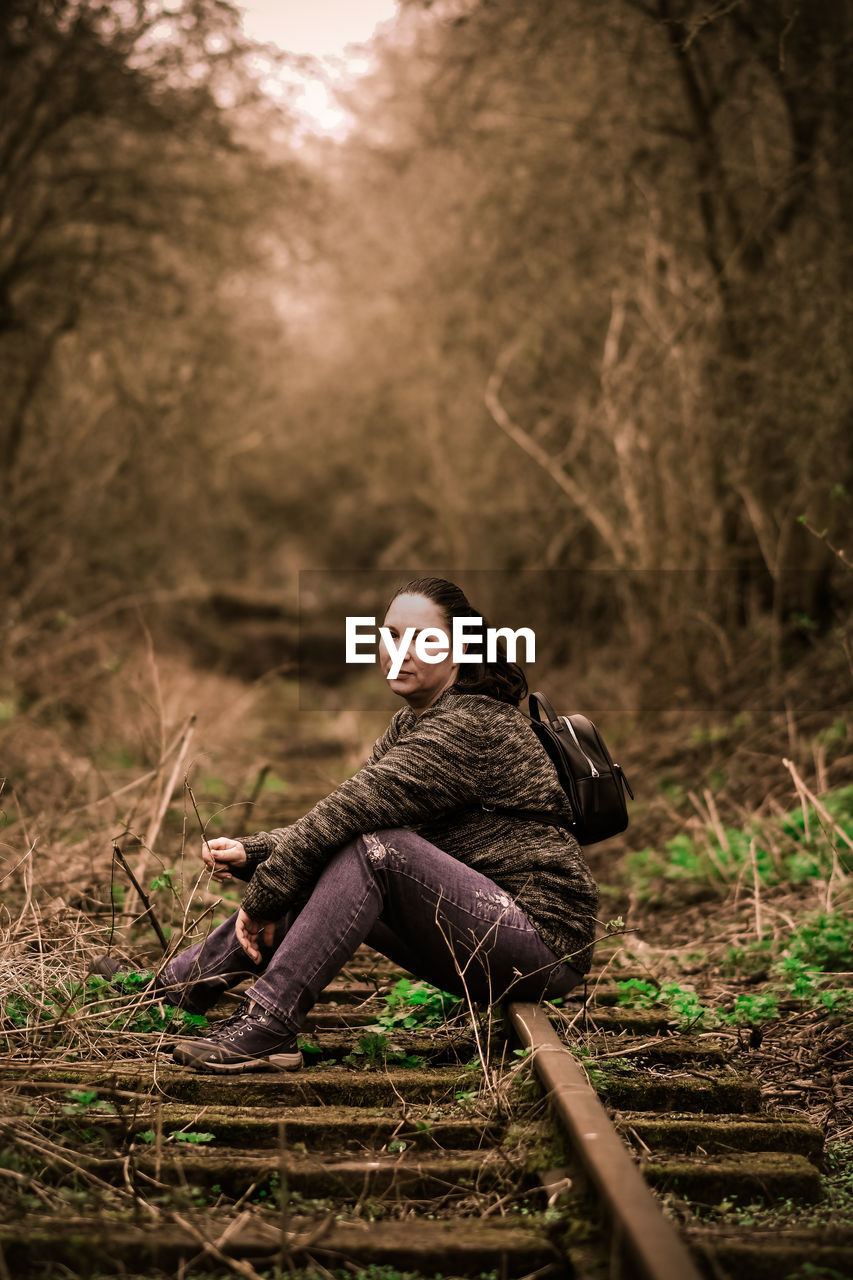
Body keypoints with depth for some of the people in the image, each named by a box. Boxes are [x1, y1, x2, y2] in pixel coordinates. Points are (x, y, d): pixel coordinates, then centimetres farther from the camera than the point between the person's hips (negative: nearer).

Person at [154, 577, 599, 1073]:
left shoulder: (472, 725, -18)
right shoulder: (411, 724, 12)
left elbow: (351, 809, -24)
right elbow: (332, 826, 9)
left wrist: (262, 898, -18)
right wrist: (247, 852, -6)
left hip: (546, 941, -9)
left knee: (373, 848, -25)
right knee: (316, 868, 2)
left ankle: (267, 1026, -25)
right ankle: (179, 982, 10)